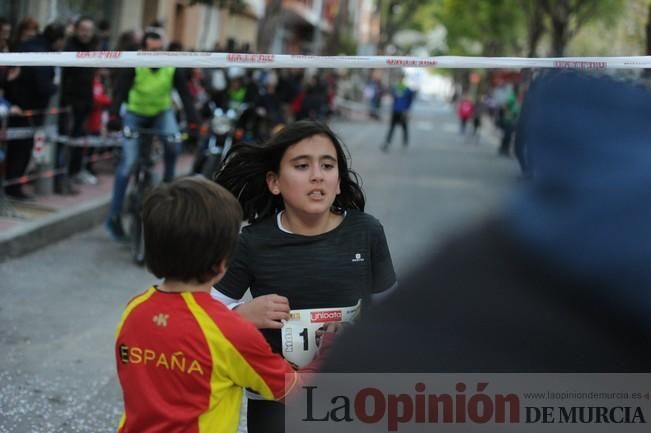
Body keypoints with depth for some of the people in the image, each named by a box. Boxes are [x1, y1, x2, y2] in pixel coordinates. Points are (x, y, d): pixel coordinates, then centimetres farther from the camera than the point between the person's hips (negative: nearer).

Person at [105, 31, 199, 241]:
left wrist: (193, 122, -39)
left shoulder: (172, 68, -21)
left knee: (173, 144, -29)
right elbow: (120, 91, -33)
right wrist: (114, 117, -50)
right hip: (135, 114, -2)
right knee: (128, 162, -12)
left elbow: (185, 95, -25)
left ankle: (167, 184, -2)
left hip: (161, 113, 2)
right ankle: (114, 216, -3)